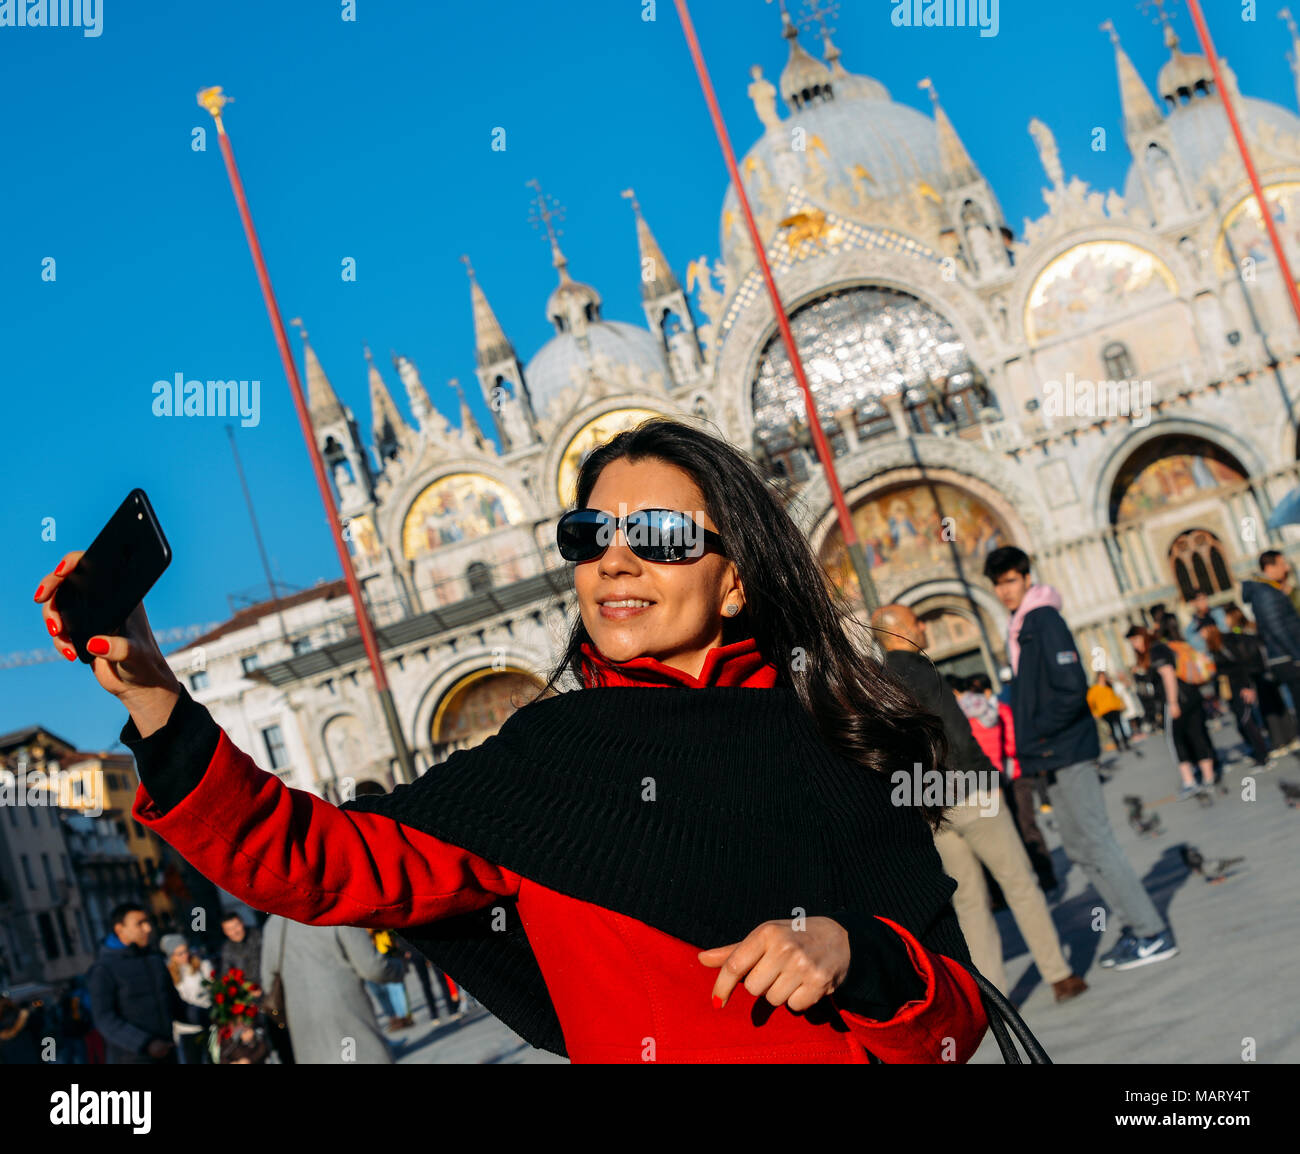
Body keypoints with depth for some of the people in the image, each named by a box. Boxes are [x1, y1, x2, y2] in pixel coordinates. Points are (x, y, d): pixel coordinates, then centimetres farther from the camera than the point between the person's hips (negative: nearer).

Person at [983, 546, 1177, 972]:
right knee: (1079, 849, 12)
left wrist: (1037, 735, -16)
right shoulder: (1019, 627, 16)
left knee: (1096, 844, -7)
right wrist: (1027, 747, 13)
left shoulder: (1044, 620, -13)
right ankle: (1136, 925, 18)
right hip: (1051, 758, 10)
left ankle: (1154, 934, -2)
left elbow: (1071, 689, -21)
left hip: (1067, 751, -10)